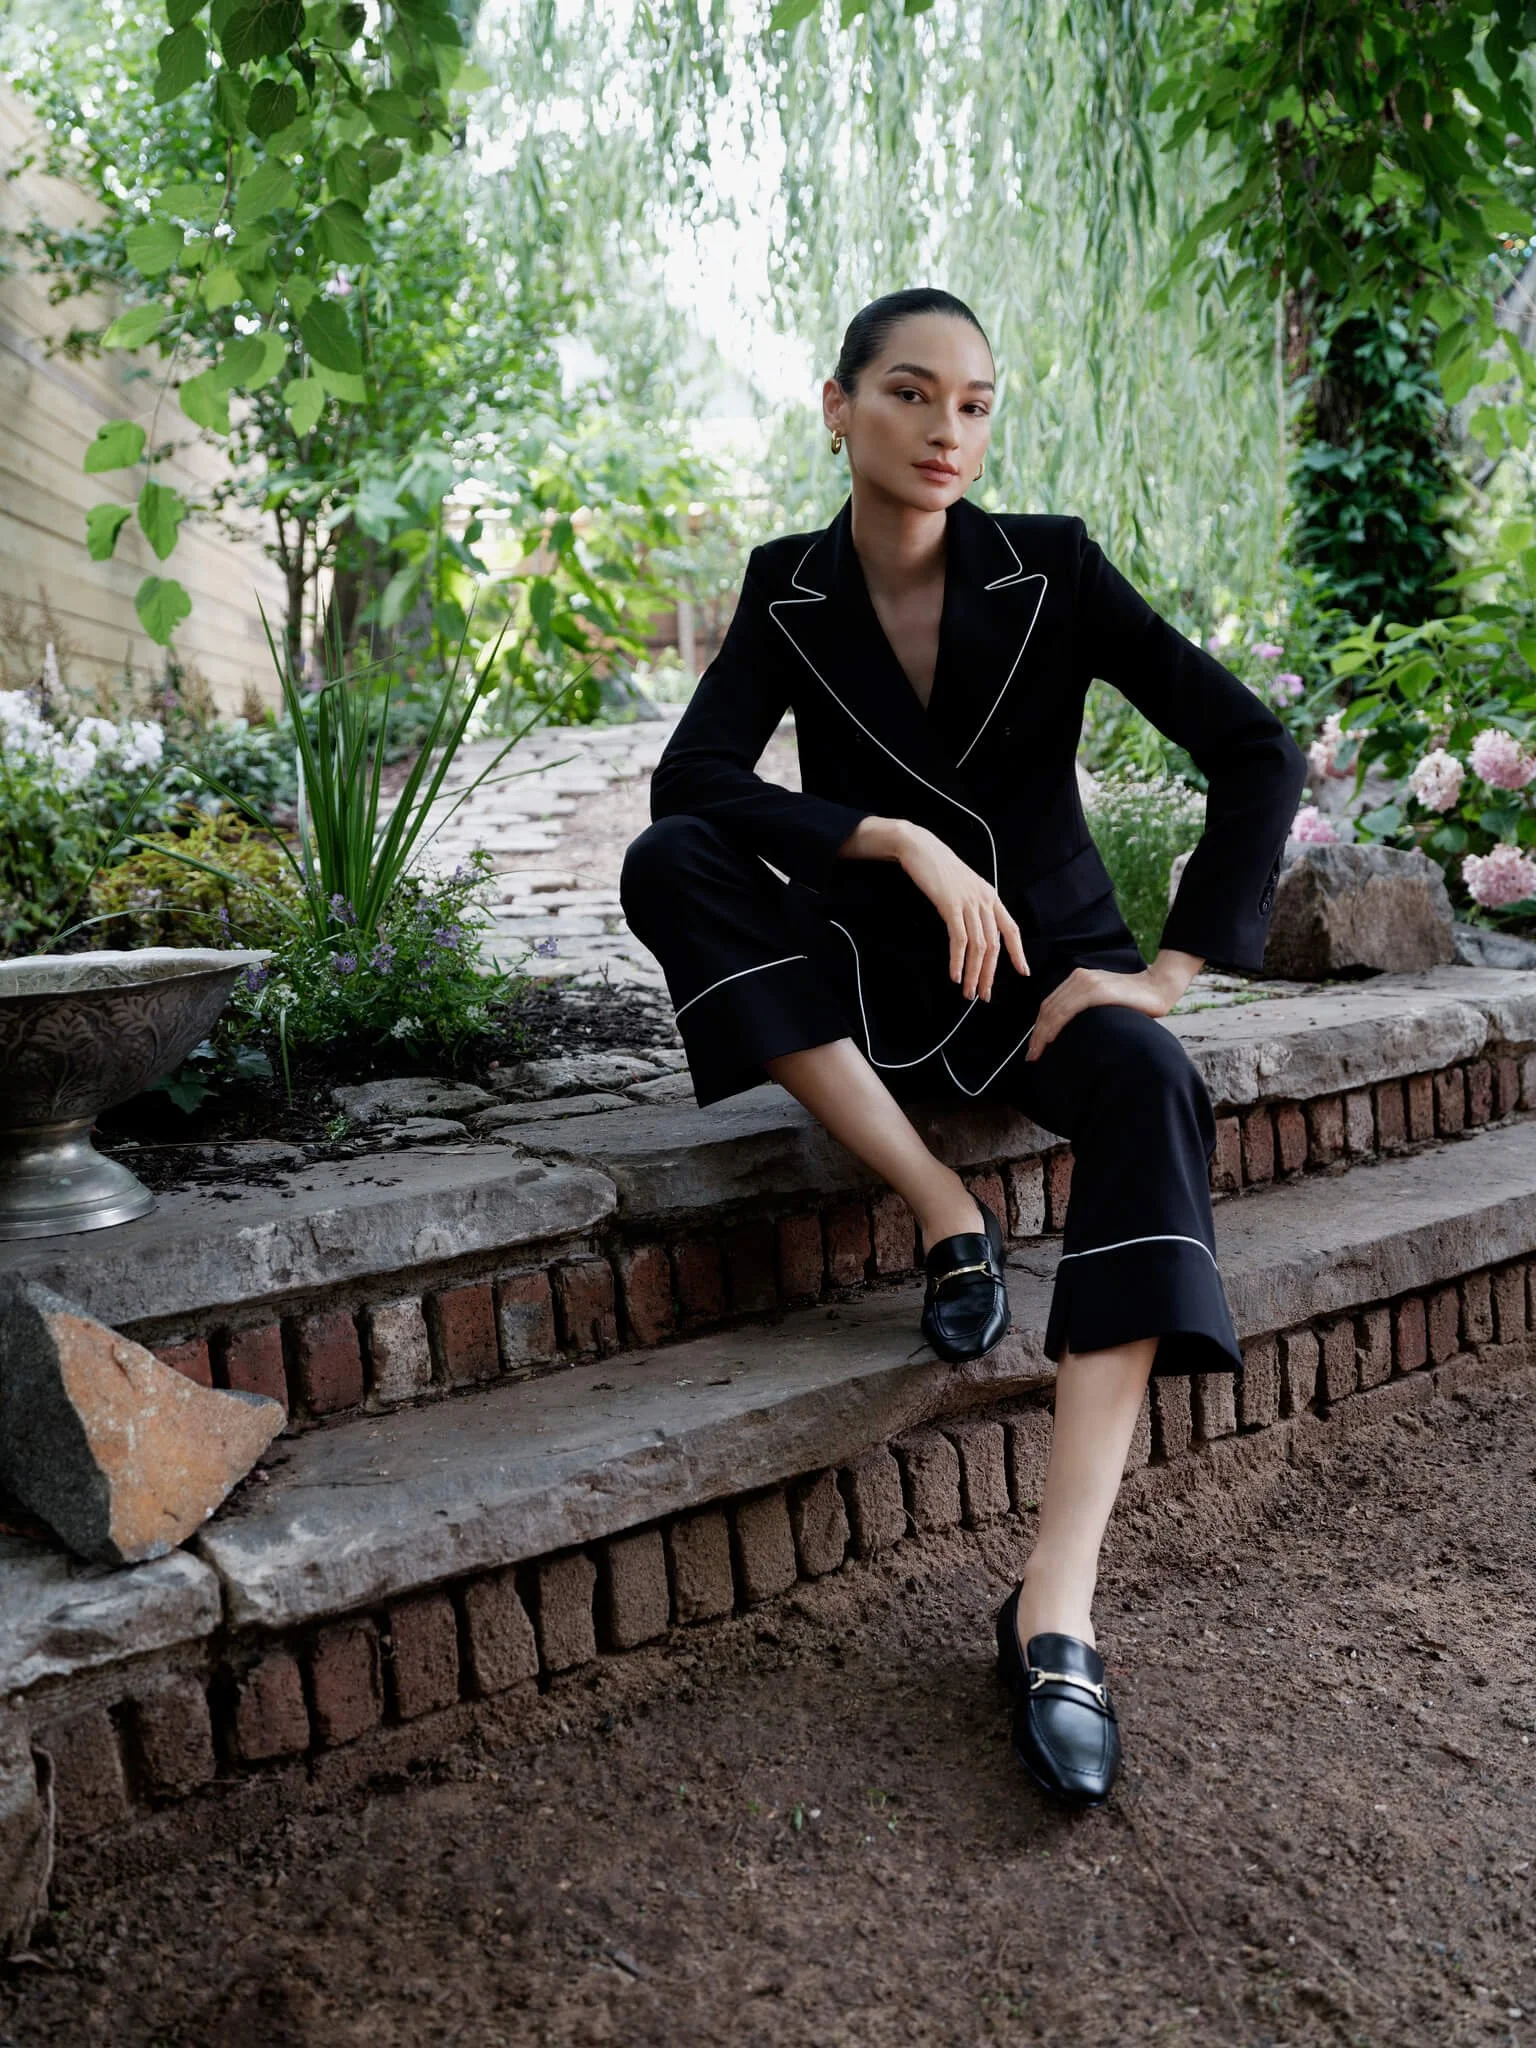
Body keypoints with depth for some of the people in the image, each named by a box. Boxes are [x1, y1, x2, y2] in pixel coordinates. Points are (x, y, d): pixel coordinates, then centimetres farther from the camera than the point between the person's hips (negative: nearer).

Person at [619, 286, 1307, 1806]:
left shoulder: (1051, 570, -6)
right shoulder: (789, 591, -1)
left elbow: (1258, 754, -10)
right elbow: (689, 779, -17)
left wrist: (1169, 971, -17)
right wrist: (900, 840, -28)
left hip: (1045, 964, -1)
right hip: (873, 973, 2)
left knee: (1151, 1092, -36)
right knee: (666, 868, -25)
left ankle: (1056, 1608, -41)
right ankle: (945, 1214, -24)